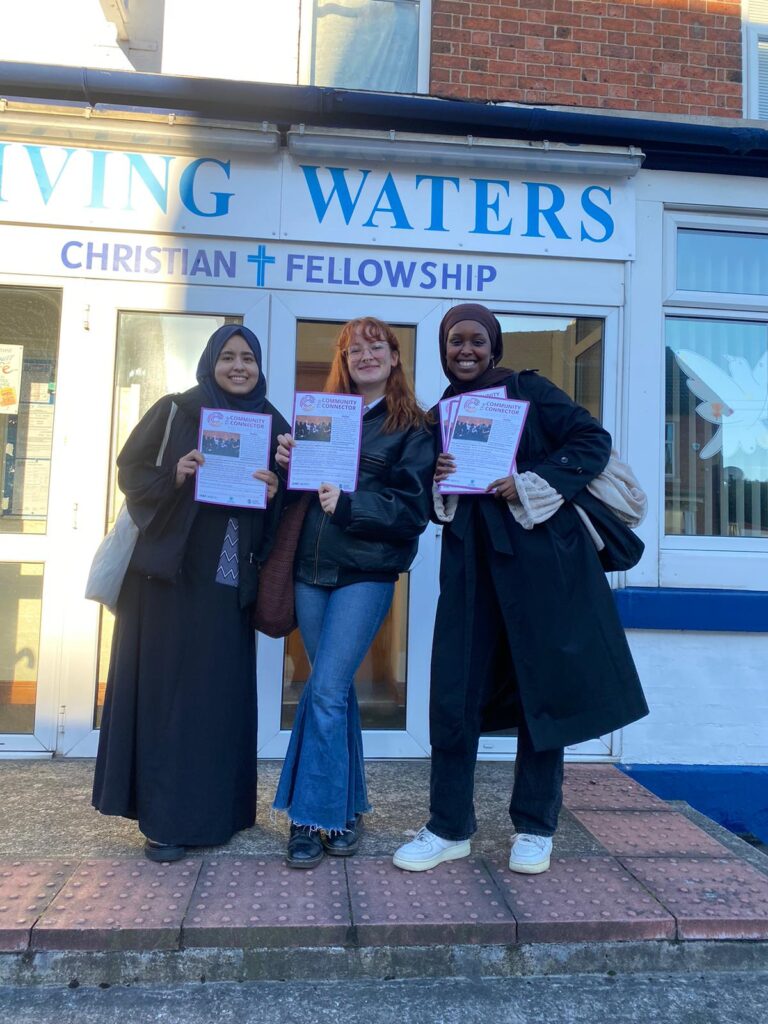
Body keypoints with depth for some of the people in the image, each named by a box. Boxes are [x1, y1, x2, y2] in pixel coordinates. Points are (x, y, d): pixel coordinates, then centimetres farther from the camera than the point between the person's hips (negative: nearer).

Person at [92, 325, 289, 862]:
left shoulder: (274, 426, 9)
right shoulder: (176, 410, 3)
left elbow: (288, 508, 10)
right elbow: (130, 470, 2)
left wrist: (274, 493, -12)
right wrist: (173, 475, -17)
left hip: (229, 578, 2)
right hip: (167, 570, -2)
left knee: (220, 690, 5)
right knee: (166, 685, 1)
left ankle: (210, 810, 19)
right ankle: (165, 816, 11)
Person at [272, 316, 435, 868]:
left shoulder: (412, 428, 1)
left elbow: (415, 508, -8)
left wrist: (349, 504, -20)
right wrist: (288, 463, -4)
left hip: (366, 574, -5)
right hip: (312, 568, 5)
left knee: (327, 691, -8)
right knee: (335, 689, 12)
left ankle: (313, 816, 7)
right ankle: (346, 807, 26)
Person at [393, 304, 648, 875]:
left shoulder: (529, 390, 1)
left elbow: (593, 441, -5)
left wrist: (530, 485, -16)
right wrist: (441, 483, -5)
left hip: (539, 557, -4)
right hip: (470, 564, 4)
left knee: (544, 687, 4)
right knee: (452, 693, 1)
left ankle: (535, 828, 21)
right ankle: (450, 828, 16)